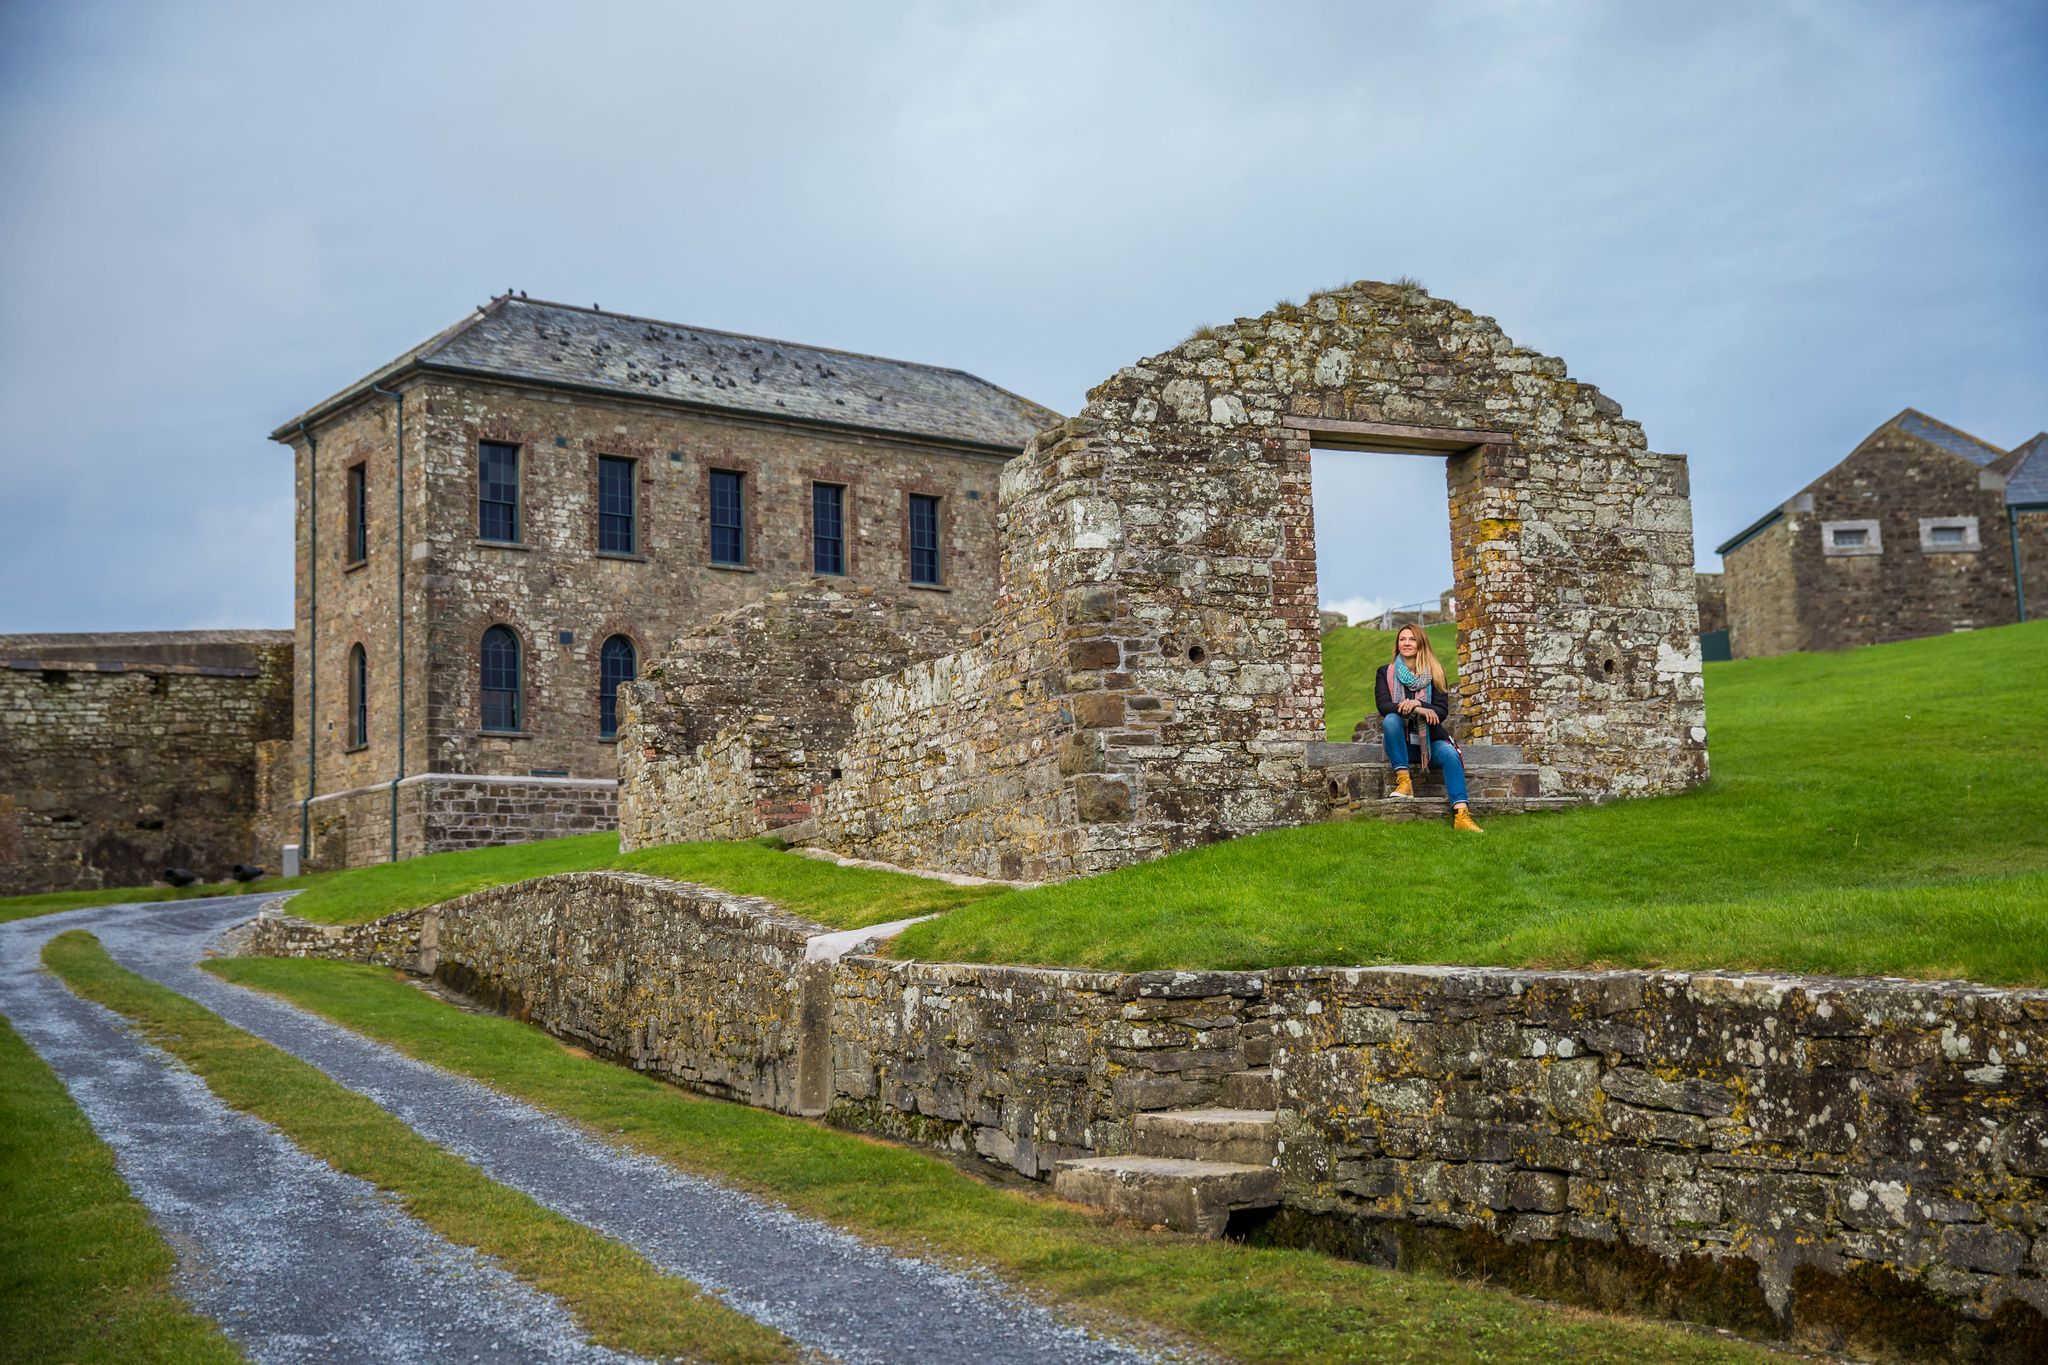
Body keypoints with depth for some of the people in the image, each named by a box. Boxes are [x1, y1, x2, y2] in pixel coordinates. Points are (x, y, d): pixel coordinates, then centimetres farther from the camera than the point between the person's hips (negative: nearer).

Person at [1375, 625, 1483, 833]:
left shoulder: (1435, 674, 8)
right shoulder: (1385, 673, 8)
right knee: (1391, 719, -32)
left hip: (1429, 739, 0)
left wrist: (1418, 704, -22)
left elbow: (1442, 711, -2)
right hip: (1401, 741, 0)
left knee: (1450, 753, -30)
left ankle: (1461, 815, -43)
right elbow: (1383, 705, -10)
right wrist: (1416, 710, -25)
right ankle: (1403, 782, -31)